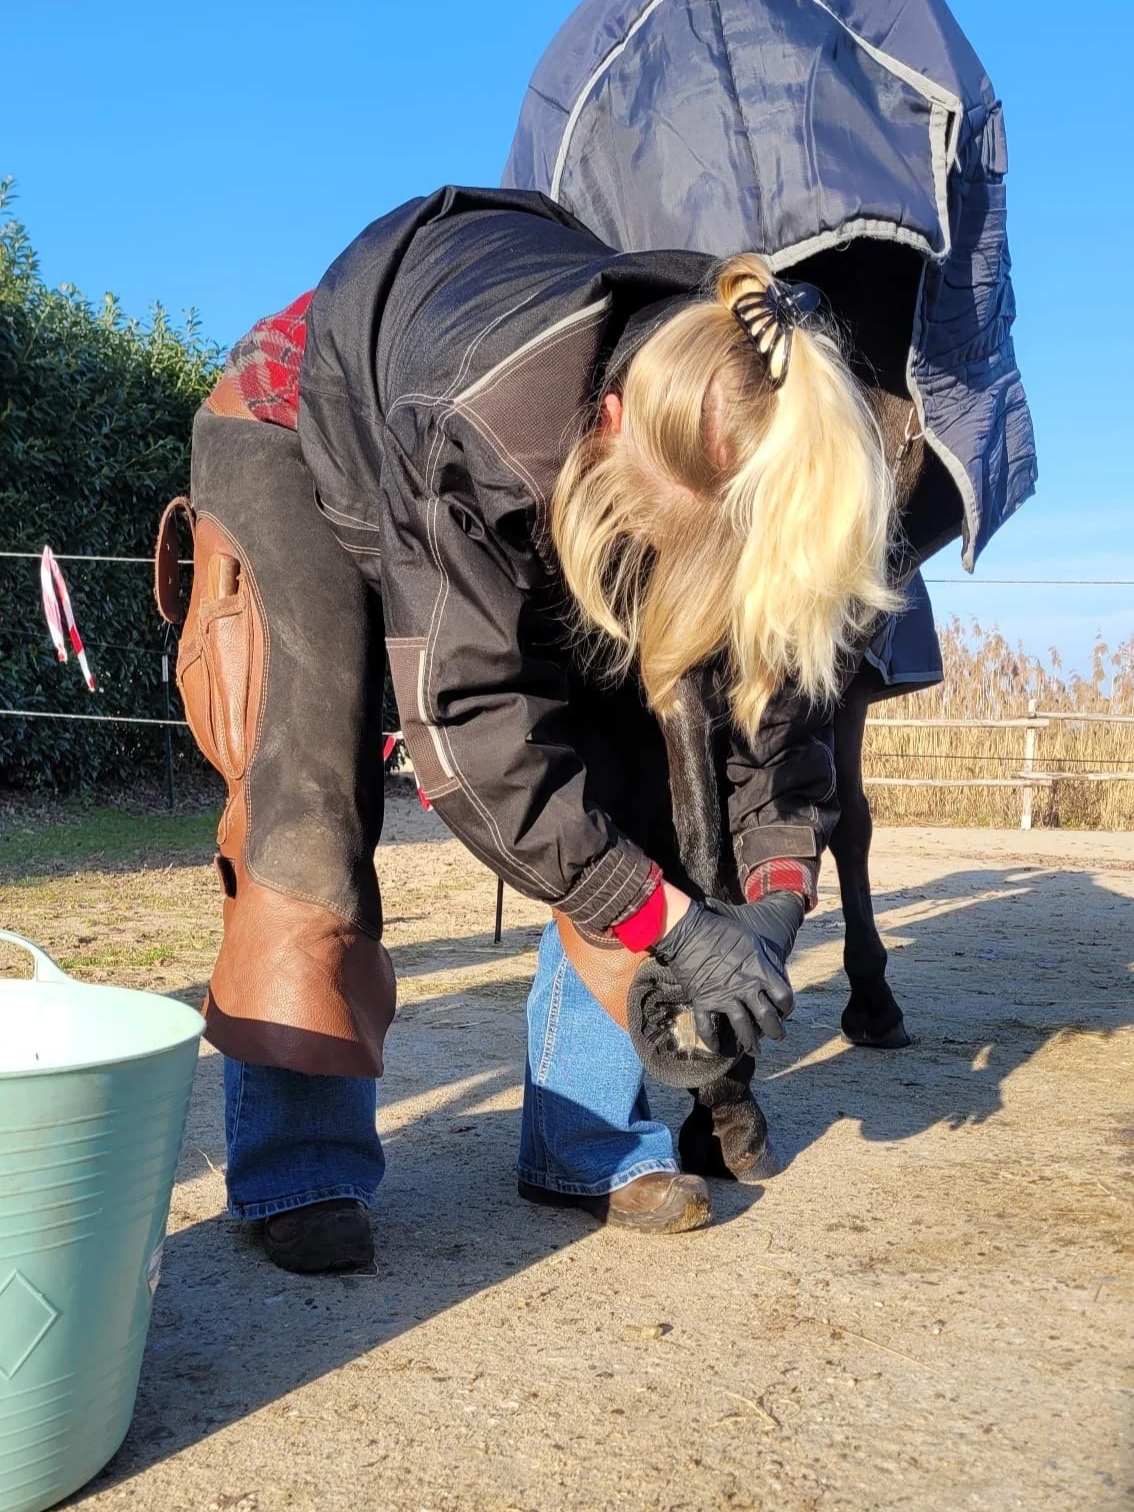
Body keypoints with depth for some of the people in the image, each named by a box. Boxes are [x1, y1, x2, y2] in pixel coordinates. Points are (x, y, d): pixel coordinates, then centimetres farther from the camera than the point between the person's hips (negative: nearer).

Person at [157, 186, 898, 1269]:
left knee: (617, 776, -8)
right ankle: (300, 1170, -5)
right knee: (312, 804, -19)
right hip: (300, 441, -4)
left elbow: (776, 659, -15)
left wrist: (779, 885, -25)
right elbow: (470, 722, -40)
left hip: (539, 493, 5)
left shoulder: (729, 433, -28)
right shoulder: (479, 422, -44)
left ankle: (590, 1142, 3)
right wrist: (675, 923, -38)